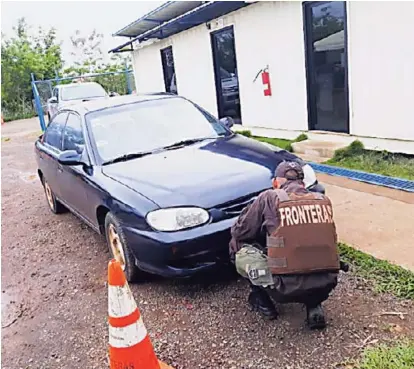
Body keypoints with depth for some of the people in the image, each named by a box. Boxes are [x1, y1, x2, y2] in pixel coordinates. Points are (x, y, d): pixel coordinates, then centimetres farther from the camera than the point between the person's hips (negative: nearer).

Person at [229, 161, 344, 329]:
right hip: (325, 284, 4)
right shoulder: (323, 200, 11)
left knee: (240, 252, 15)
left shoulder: (269, 197, -1)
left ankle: (261, 299, 18)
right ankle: (314, 305, 18)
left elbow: (239, 232, 7)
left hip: (287, 286, -3)